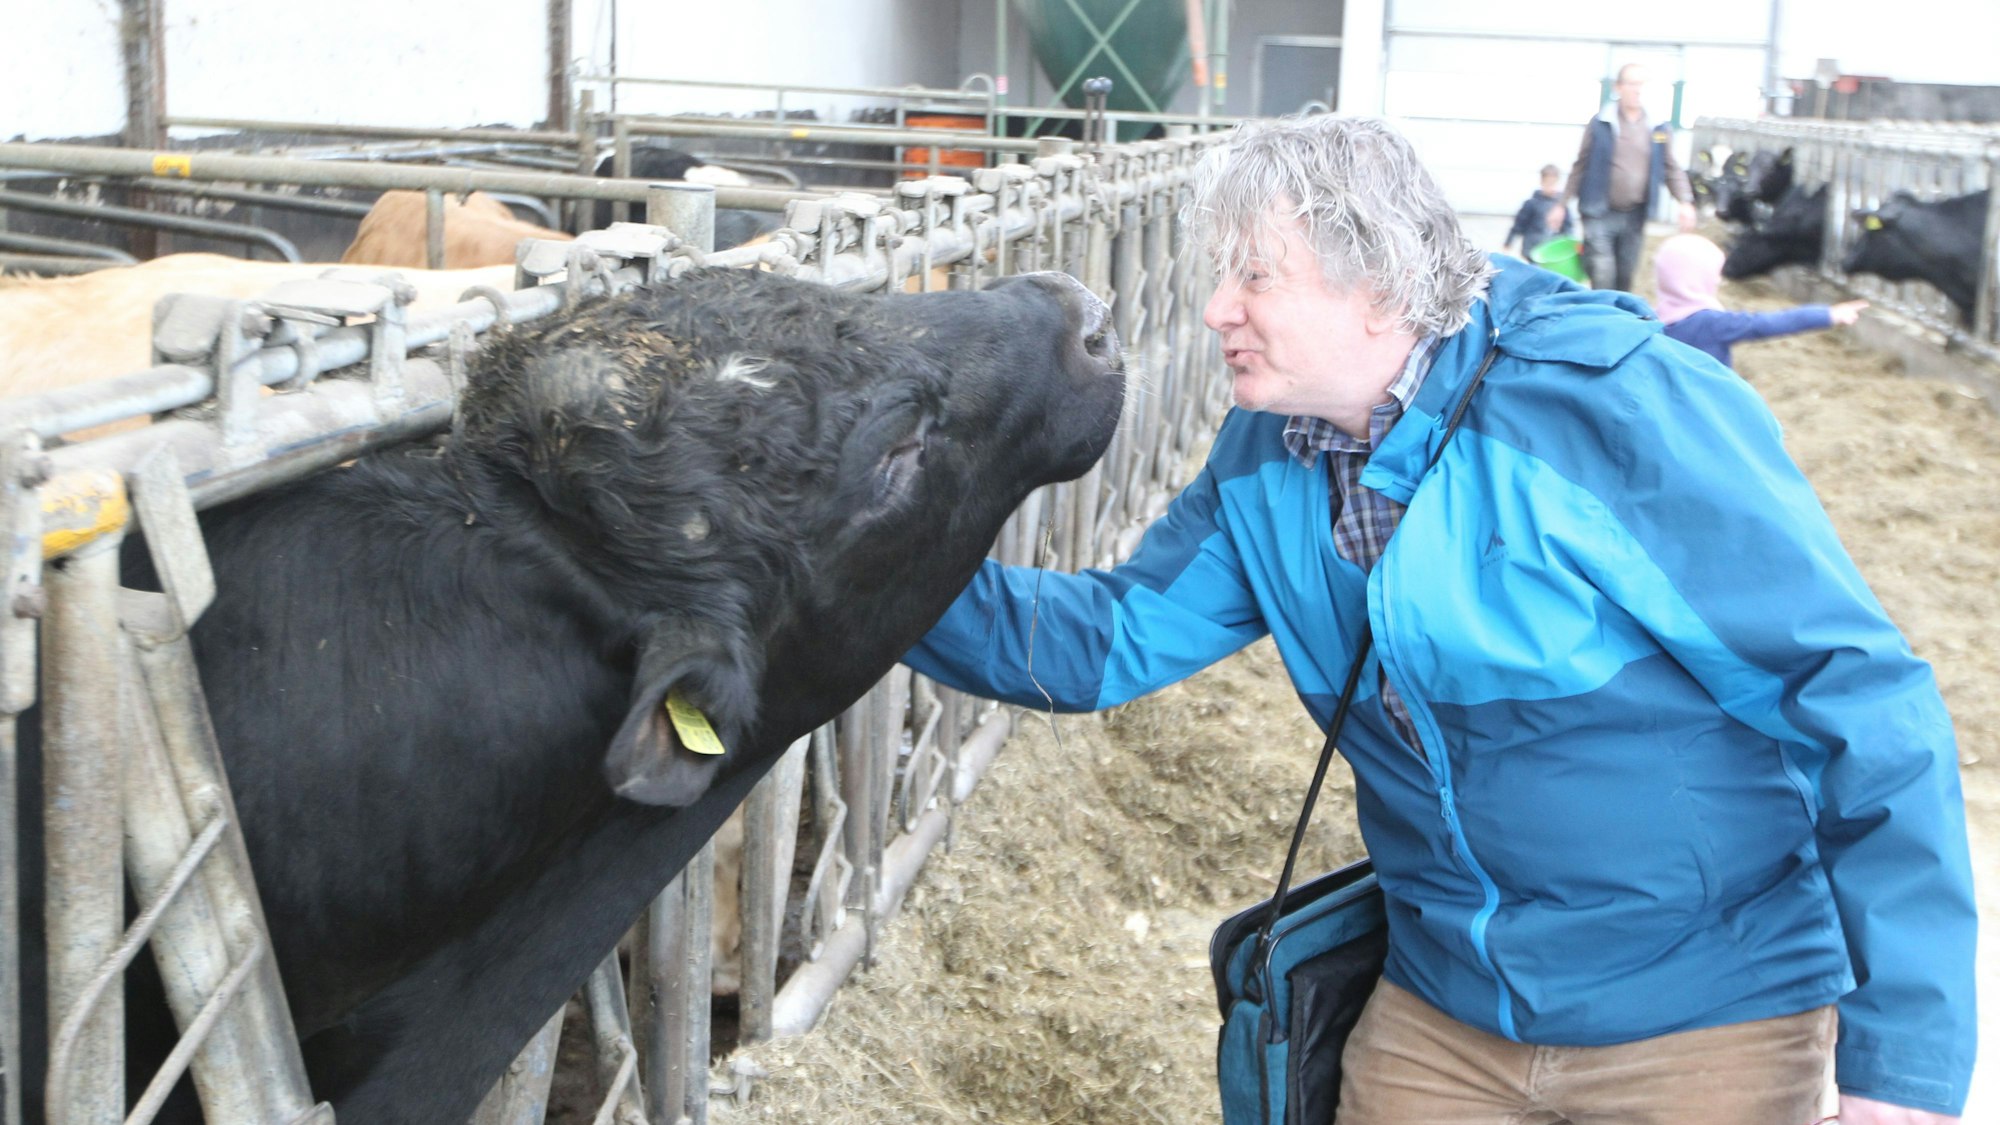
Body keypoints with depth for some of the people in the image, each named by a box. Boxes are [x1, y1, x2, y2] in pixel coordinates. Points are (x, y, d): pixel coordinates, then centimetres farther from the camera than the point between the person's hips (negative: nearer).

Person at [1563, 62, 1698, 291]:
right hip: (1600, 213, -3)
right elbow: (1581, 165, 2)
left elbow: (1671, 169, 8)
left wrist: (1685, 201, -6)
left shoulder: (1660, 128, 0)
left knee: (1625, 277, 12)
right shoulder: (1600, 124, -6)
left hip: (1635, 215, 3)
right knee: (1602, 277, -11)